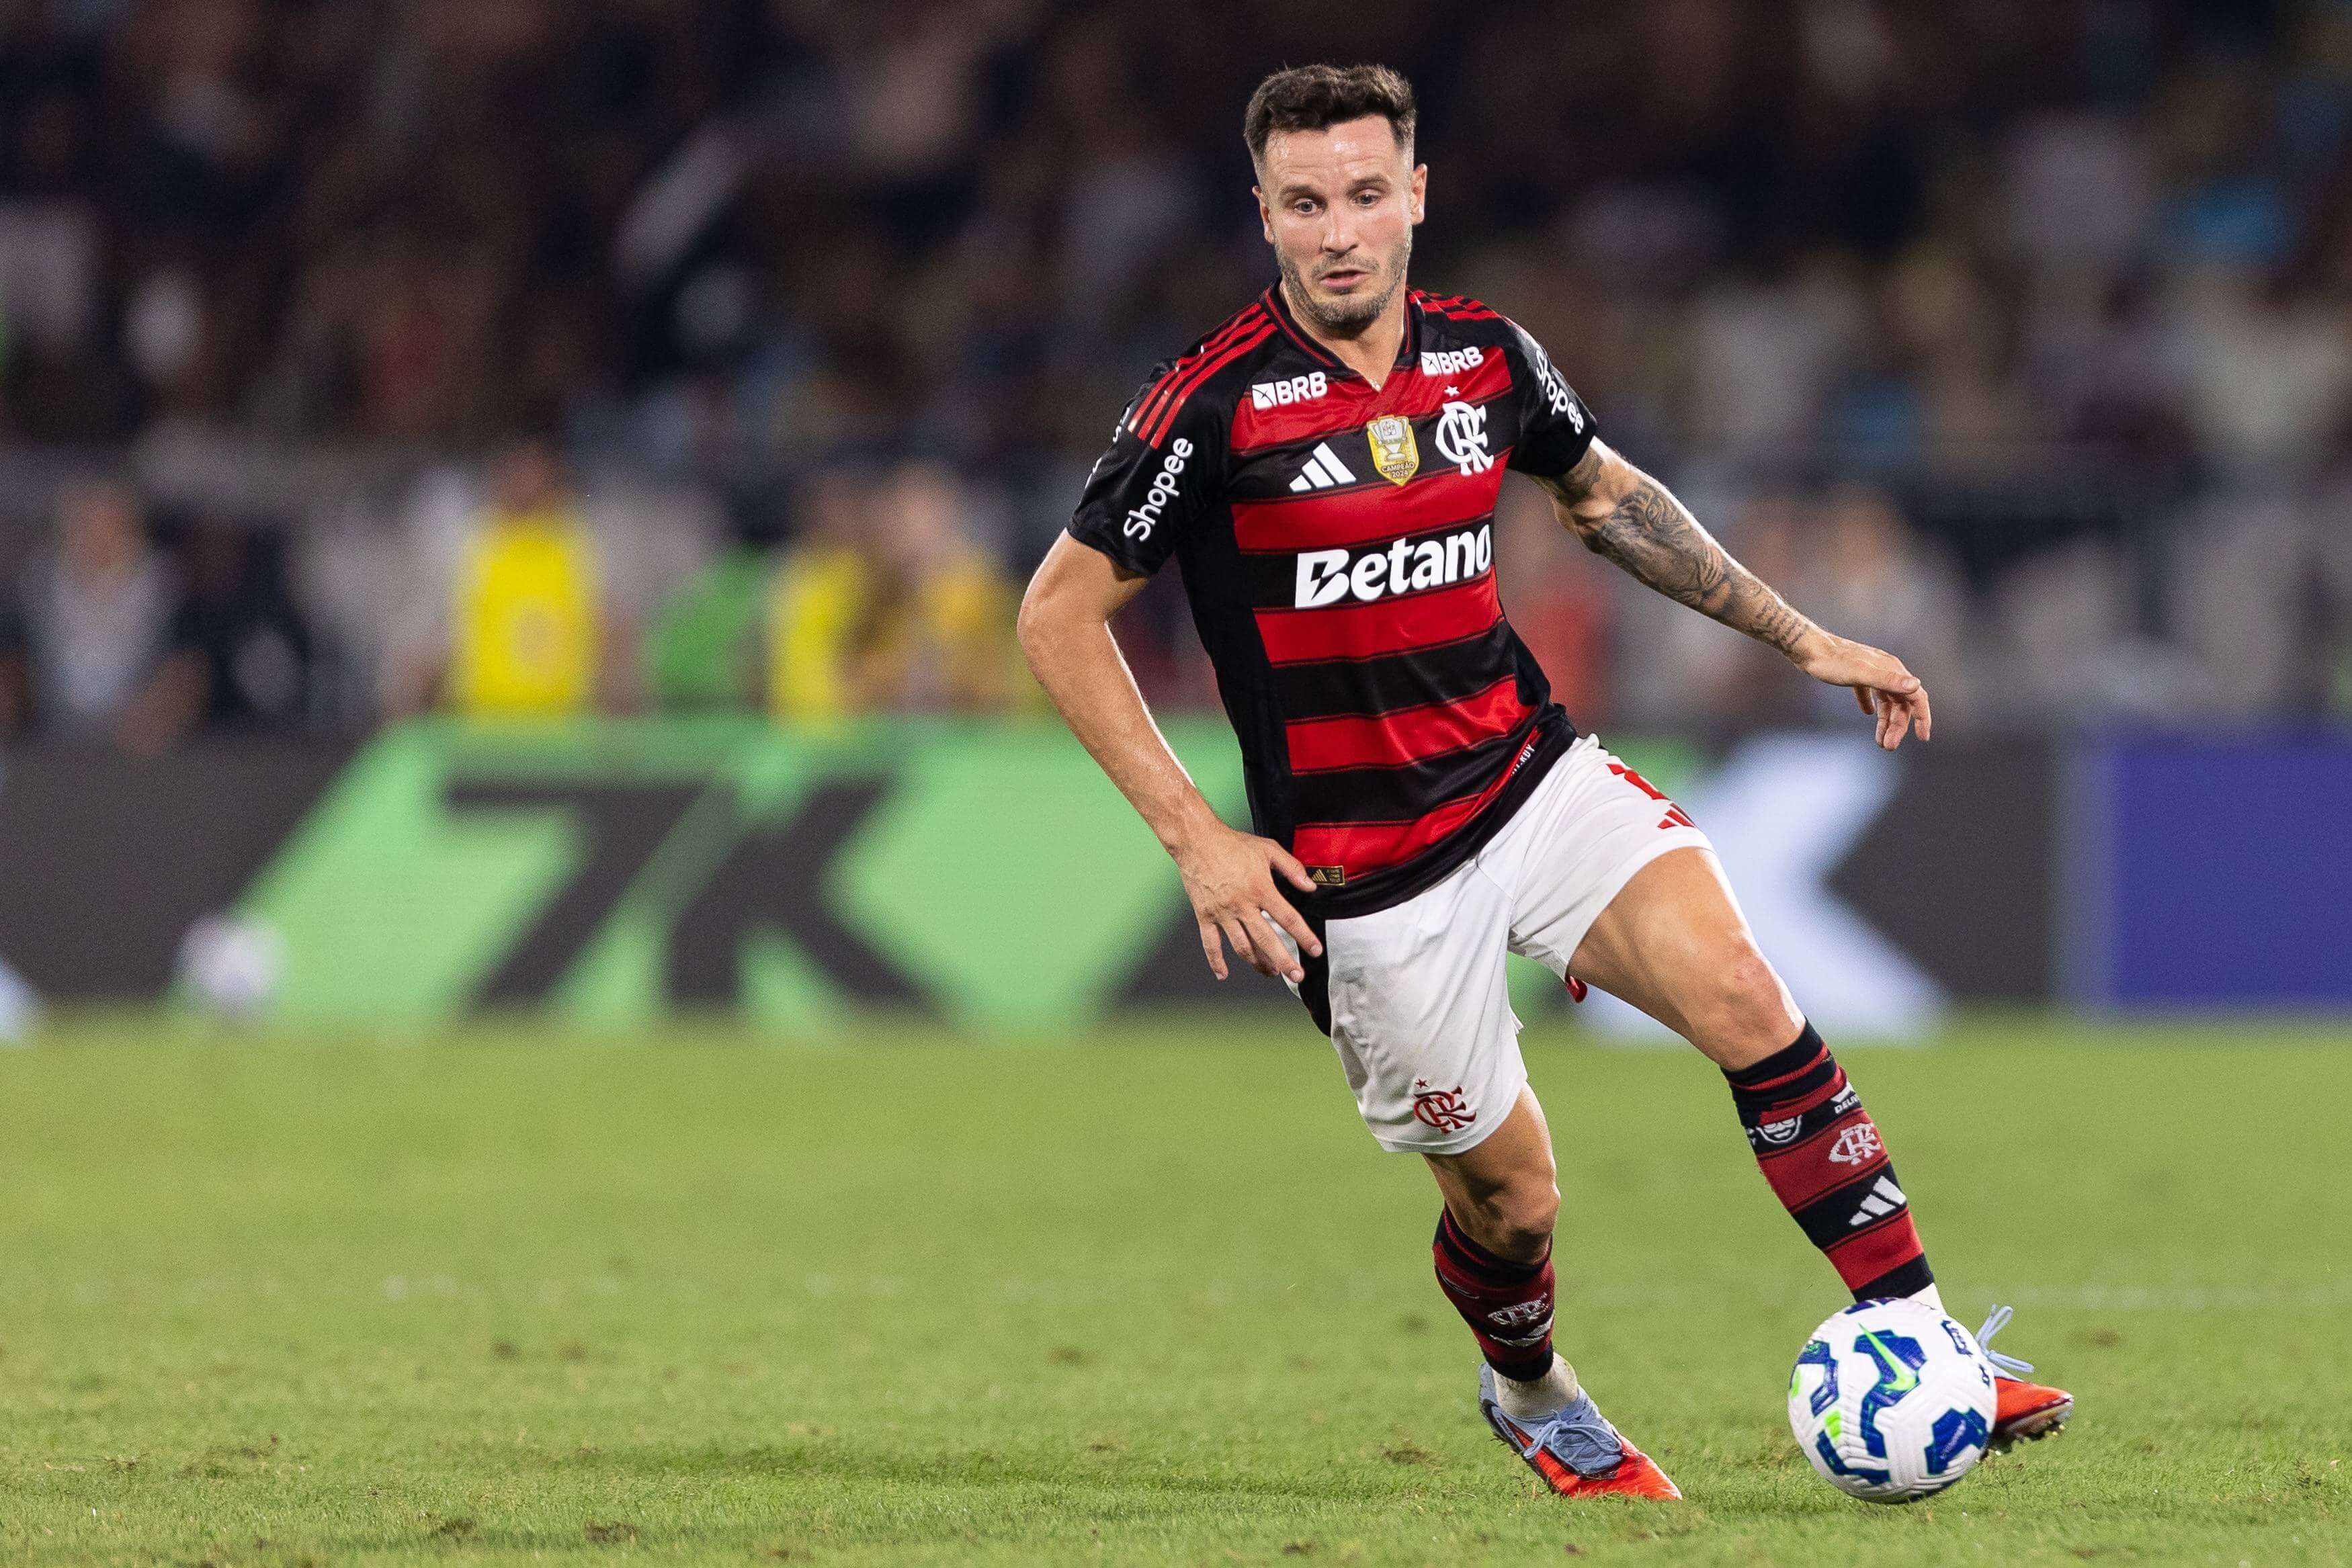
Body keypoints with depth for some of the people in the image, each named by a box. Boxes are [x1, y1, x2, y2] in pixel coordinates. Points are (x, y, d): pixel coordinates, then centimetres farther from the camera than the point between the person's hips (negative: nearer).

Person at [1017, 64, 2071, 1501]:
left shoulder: (1485, 357, 1)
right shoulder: (1217, 403, -15)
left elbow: (1602, 493, 21)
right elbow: (1061, 616, -8)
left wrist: (1803, 639, 20)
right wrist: (1197, 836, -14)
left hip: (1535, 777, 4)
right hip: (1361, 869, -4)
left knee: (1744, 999, -20)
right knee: (1508, 1197, 3)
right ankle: (1531, 1395, 38)